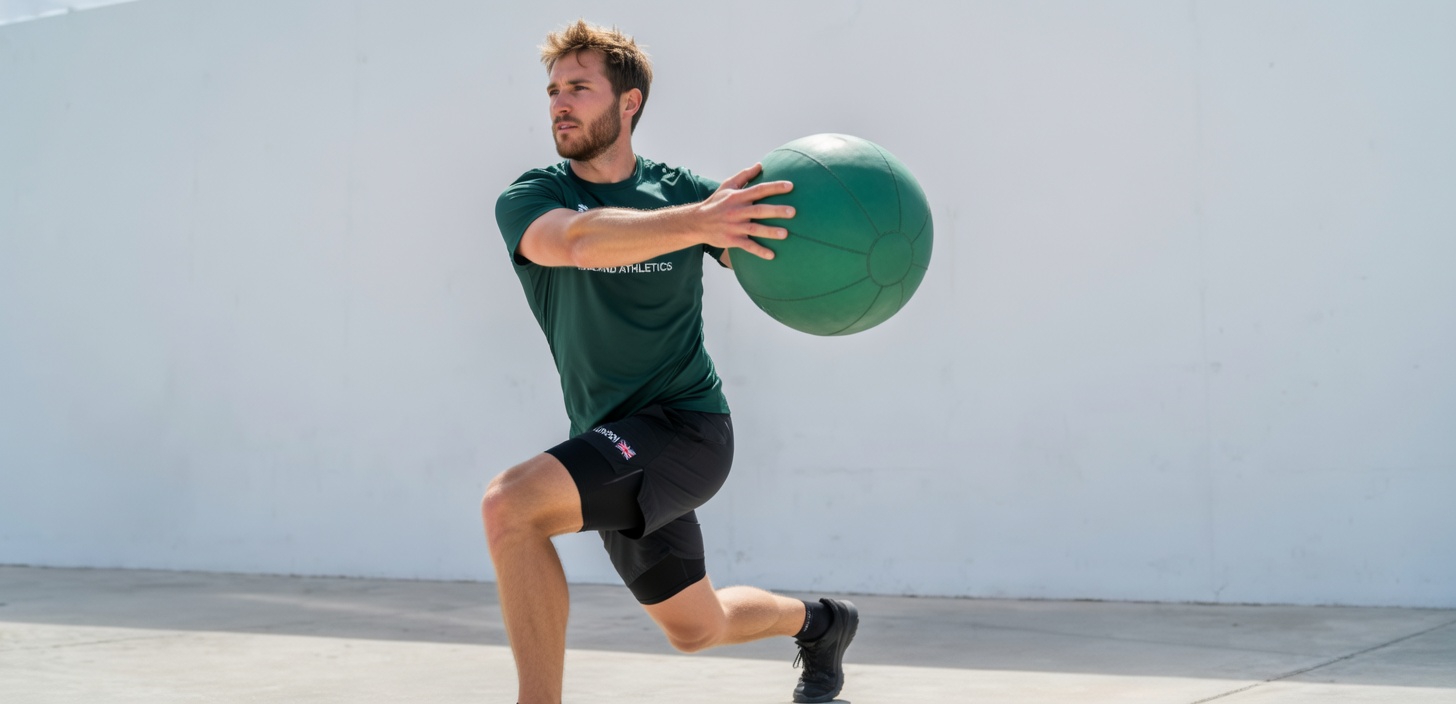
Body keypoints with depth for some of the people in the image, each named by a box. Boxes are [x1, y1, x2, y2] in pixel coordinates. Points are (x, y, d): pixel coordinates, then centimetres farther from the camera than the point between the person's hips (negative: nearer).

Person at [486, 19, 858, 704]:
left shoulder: (683, 190, -1)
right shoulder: (527, 201, -3)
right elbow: (578, 239, -26)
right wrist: (696, 221, -43)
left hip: (683, 424, -4)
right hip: (609, 446, 4)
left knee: (510, 504, -28)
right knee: (695, 628, 21)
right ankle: (818, 622, 51)